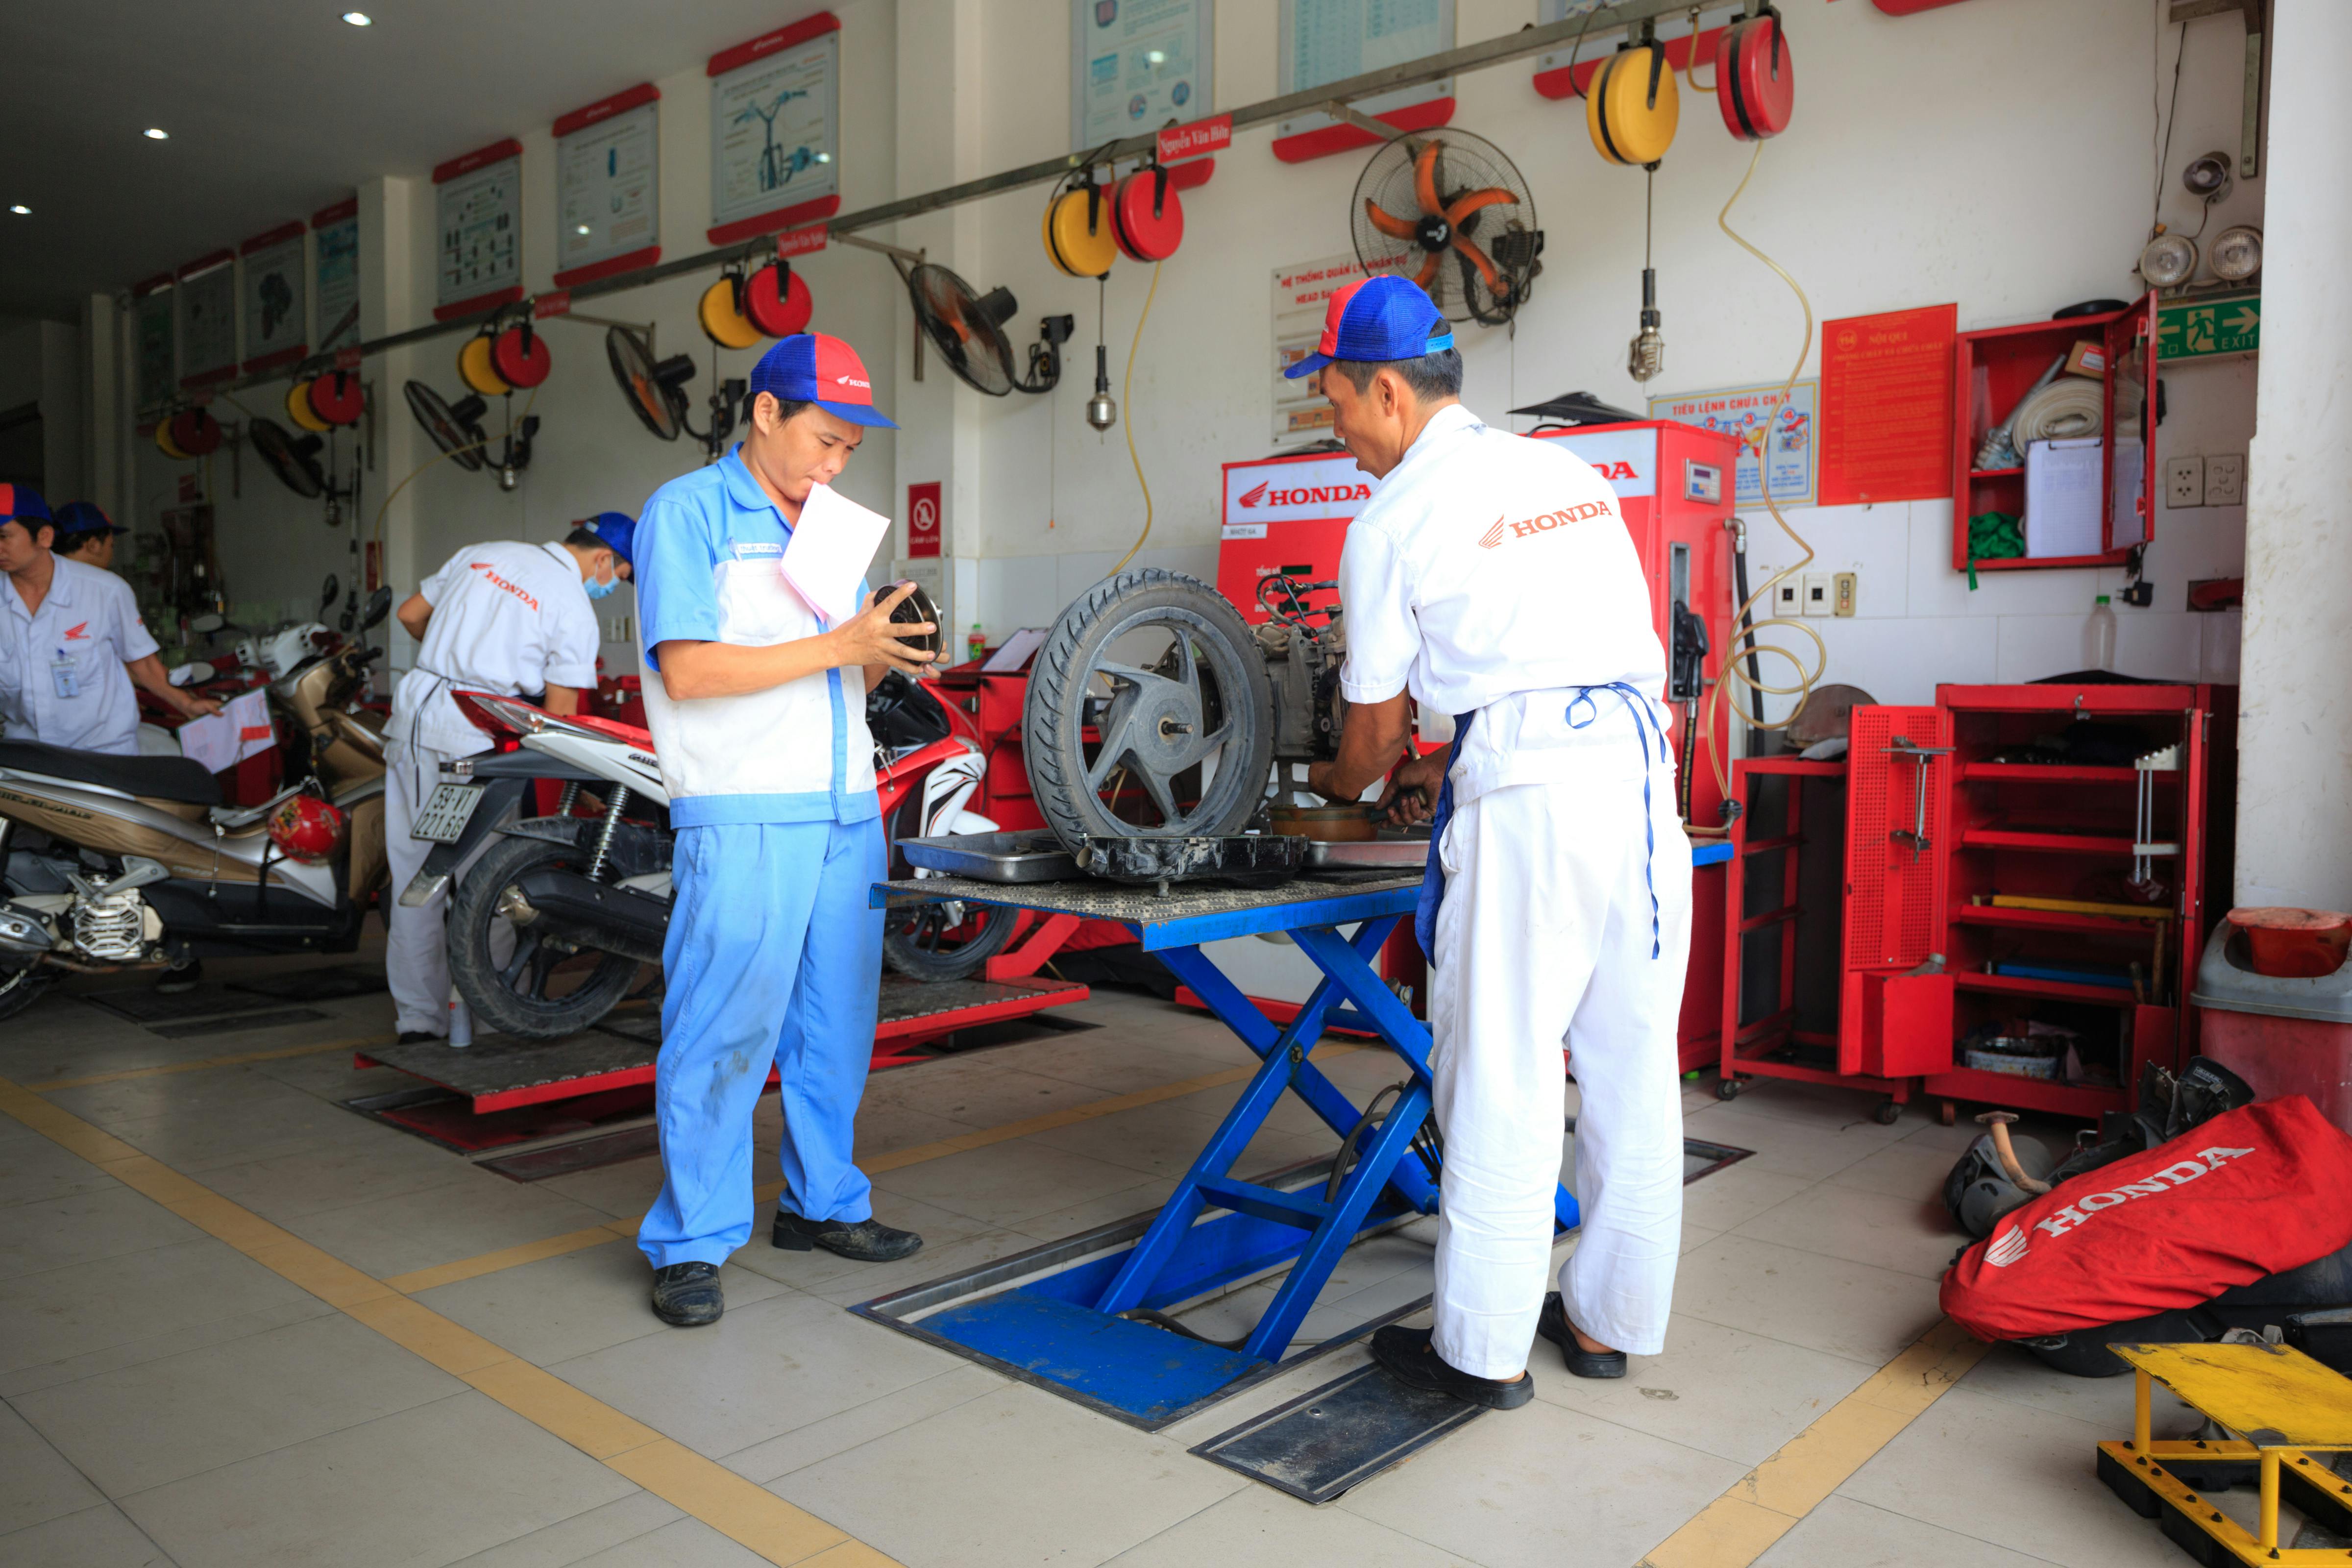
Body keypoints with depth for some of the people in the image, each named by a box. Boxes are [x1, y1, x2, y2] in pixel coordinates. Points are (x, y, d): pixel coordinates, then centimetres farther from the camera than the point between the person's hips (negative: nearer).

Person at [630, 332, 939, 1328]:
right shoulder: (687, 513, -3)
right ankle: (690, 1244, 9)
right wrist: (837, 647, -18)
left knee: (836, 1021, 12)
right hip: (743, 817, -7)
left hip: (846, 812, 7)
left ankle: (821, 1203, 27)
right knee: (722, 1031, -3)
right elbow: (686, 670, -14)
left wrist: (885, 655, -3)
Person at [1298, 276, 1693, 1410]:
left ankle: (1485, 1349, 10)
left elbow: (1373, 724, 7)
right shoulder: (1568, 472, 19)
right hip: (1644, 773, 7)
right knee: (1632, 1068, 12)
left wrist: (1345, 783, 30)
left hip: (1528, 802, -7)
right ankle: (1609, 1320, 25)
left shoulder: (1391, 523, -1)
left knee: (1500, 1077, 1)